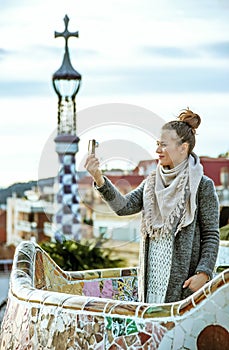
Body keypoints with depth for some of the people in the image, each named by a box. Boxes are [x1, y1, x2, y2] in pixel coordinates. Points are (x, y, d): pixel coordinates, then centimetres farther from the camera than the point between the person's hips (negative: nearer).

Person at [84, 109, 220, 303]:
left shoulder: (202, 185, -5)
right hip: (152, 276, 5)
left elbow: (211, 235, -6)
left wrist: (203, 274, -15)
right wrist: (99, 179, -15)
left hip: (183, 278, -5)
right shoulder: (152, 182, 11)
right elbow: (124, 206, -2)